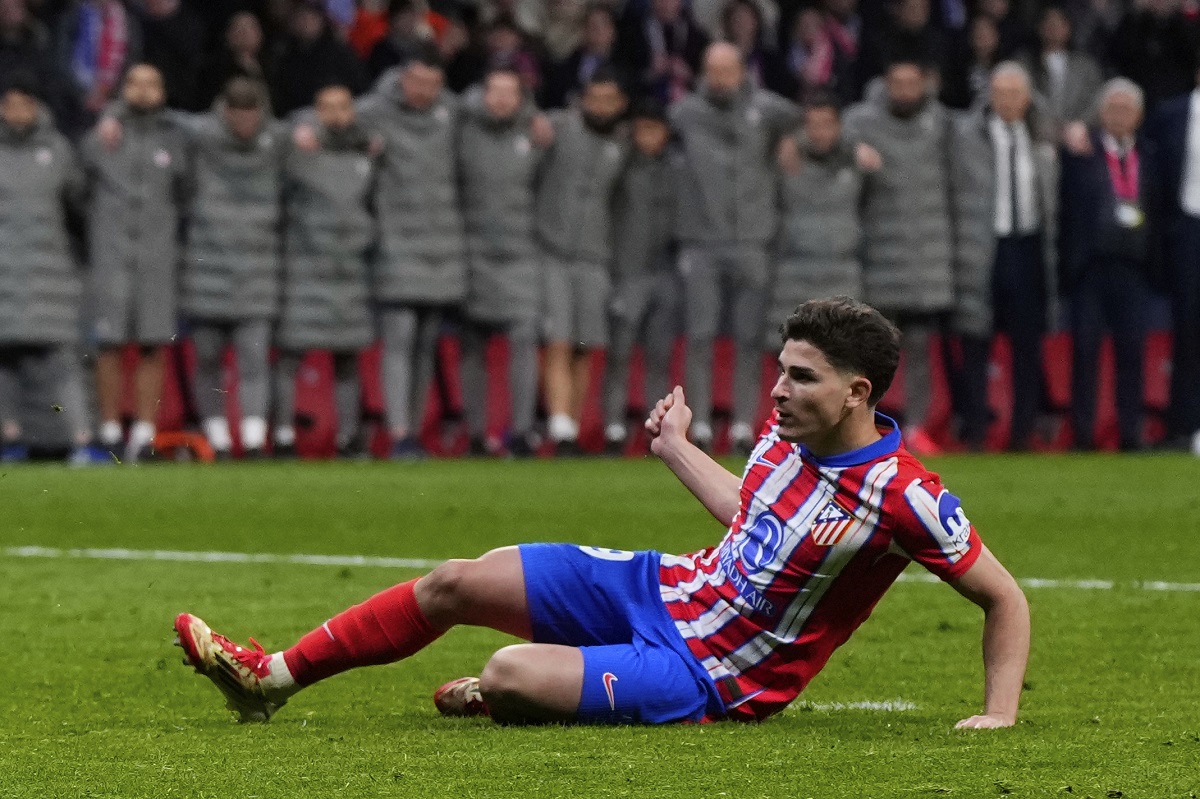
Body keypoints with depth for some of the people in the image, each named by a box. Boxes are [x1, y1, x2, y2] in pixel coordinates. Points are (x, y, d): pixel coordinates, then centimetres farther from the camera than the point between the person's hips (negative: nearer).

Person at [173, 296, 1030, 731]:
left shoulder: (902, 495, -24)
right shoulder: (790, 433, -1)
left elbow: (1005, 598, -16)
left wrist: (999, 713, -23)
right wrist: (678, 449, 26)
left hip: (701, 674, -8)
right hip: (662, 586, 8)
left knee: (512, 675, -26)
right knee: (455, 583, 3)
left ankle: (485, 700, 14)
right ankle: (274, 678, 17)